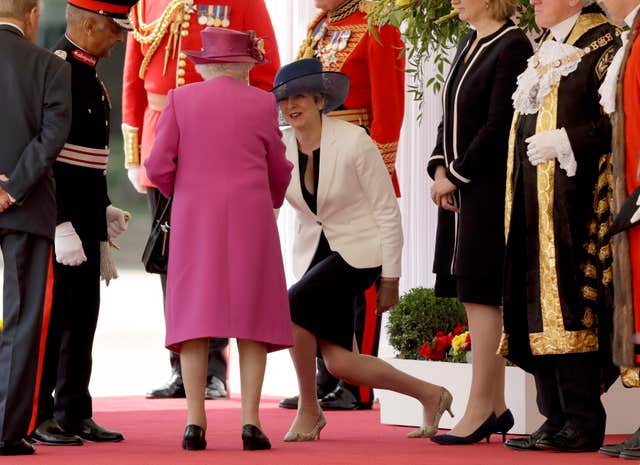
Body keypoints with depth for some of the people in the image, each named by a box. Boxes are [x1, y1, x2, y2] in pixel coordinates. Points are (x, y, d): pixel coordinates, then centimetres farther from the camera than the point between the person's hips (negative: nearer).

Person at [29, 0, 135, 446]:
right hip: (60, 219, -9)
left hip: (86, 220, 9)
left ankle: (74, 414, 18)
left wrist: (103, 209, 15)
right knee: (54, 317, -5)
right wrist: (61, 225, -23)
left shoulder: (89, 75, 16)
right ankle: (36, 417, 1)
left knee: (83, 316, 11)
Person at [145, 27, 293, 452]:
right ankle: (251, 421, -7)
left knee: (195, 317, 2)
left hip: (194, 223, 1)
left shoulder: (181, 99, 3)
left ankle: (196, 423, -6)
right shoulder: (262, 104, 3)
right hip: (250, 219, -1)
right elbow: (278, 173, 11)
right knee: (251, 318, 3)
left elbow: (159, 167, -2)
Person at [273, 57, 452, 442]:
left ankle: (309, 410, -7)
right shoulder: (281, 148, -3)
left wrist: (391, 279, -11)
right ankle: (430, 395, 19)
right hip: (315, 251, 6)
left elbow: (388, 211, -12)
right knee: (339, 363, -3)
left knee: (293, 308, -27)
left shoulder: (354, 141, -16)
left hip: (360, 250, -6)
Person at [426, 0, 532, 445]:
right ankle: (495, 408, 16)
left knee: (481, 294, -8)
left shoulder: (513, 46, -12)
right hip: (461, 190, 9)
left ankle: (479, 410, -5)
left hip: (491, 187, -9)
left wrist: (456, 175, -13)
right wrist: (440, 169, 3)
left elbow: (500, 125, -17)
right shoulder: (468, 46, 16)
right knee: (476, 295, 10)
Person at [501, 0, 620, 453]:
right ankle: (557, 419, 9)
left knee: (568, 306, -10)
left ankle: (583, 423, -7)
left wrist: (566, 141, -20)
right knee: (539, 308, 6)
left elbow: (615, 120, -15)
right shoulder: (545, 51, 20)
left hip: (572, 203, -9)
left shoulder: (602, 45, -7)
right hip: (534, 204, 9)